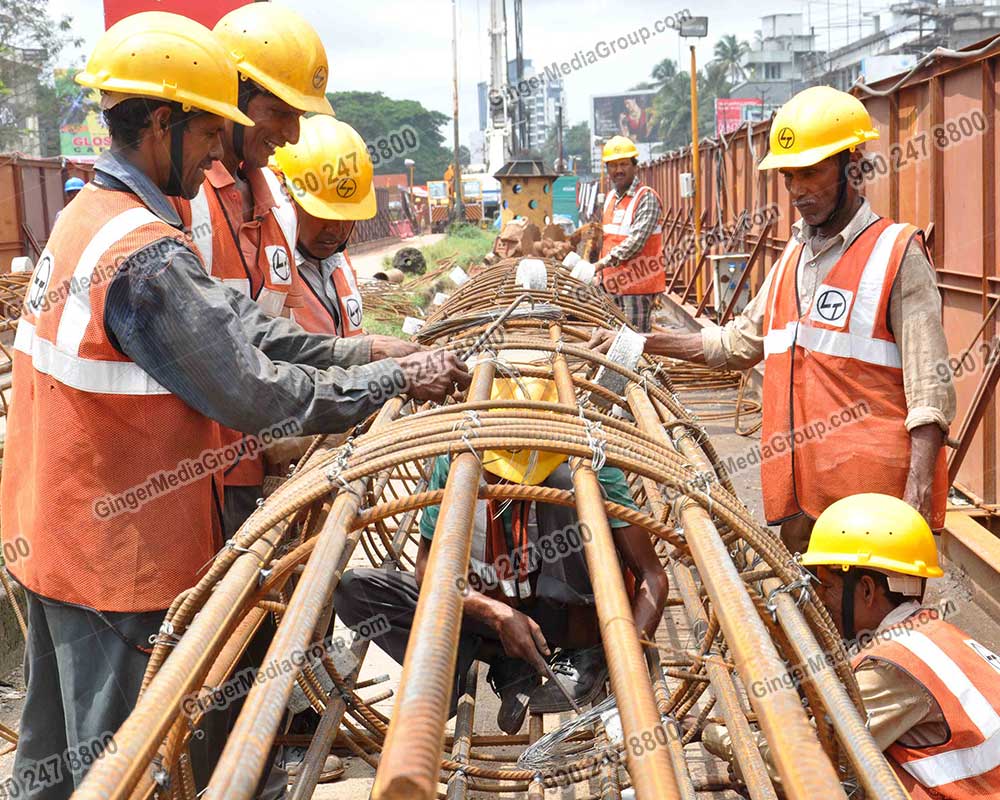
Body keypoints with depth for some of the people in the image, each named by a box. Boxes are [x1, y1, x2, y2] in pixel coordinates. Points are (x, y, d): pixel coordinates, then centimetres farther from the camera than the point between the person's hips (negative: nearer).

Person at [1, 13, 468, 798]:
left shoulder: (87, 217, 6)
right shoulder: (147, 255, -26)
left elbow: (232, 323, 1)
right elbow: (255, 394, -25)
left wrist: (356, 350, -6)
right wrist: (394, 377, -16)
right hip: (120, 553, -9)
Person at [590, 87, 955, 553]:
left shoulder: (898, 254, -5)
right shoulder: (793, 256, 17)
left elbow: (929, 392, -9)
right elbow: (738, 343, 25)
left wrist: (916, 499, -20)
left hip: (873, 497, -6)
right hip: (799, 490, 7)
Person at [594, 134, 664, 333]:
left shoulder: (647, 198, -10)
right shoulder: (611, 198, 15)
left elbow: (636, 240, -21)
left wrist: (603, 263, -25)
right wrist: (599, 274, 17)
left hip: (638, 285, -8)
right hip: (614, 284, 8)